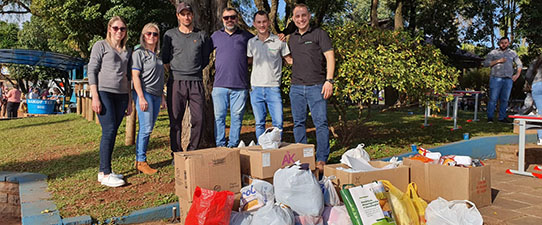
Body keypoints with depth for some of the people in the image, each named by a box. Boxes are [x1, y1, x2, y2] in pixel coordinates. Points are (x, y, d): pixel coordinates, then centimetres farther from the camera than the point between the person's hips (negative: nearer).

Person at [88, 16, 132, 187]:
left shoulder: (127, 51, 19)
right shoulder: (101, 46, 4)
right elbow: (92, 71, -3)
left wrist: (129, 101, 16)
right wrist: (95, 97, -12)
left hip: (121, 95, 5)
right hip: (104, 92, -5)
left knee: (112, 133, 4)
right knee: (109, 130, -13)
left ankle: (103, 171, 12)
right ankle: (105, 174, -9)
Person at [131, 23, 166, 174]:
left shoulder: (158, 55, 19)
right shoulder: (139, 53, -1)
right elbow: (135, 76, -8)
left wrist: (162, 96, 22)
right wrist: (141, 97, -17)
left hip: (156, 95, 7)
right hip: (144, 93, -7)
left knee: (147, 129, 7)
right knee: (146, 128, -11)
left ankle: (139, 160, 13)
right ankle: (141, 161, -3)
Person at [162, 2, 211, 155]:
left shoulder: (202, 36, 12)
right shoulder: (170, 35, 10)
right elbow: (164, 58, 14)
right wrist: (174, 72, 11)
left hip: (196, 82, 1)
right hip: (176, 82, -1)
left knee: (199, 119, -4)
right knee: (175, 120, -1)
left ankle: (192, 153, 10)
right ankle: (176, 154, 8)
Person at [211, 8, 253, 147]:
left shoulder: (246, 36, 10)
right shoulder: (216, 35, 13)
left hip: (240, 85, -1)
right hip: (219, 84, 1)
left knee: (237, 117, 3)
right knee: (219, 116, 2)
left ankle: (233, 146, 12)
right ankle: (220, 146, 11)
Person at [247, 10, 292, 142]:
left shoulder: (279, 41, 2)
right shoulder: (251, 42, 9)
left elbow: (290, 60, 9)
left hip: (273, 88, -2)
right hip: (256, 88, 2)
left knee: (278, 123, -5)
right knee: (259, 123, 7)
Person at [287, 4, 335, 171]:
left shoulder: (319, 34, 2)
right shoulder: (291, 38, 17)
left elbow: (330, 57, -4)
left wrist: (329, 80, -13)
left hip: (316, 86, -4)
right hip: (296, 87, 5)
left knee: (321, 122, -7)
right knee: (298, 123, 6)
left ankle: (321, 160, -2)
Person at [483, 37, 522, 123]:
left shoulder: (513, 53, 18)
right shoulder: (493, 52, 10)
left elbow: (519, 64, 22)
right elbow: (485, 63, 1)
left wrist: (517, 74, 8)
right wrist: (498, 61, -8)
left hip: (508, 79, 3)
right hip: (496, 78, -3)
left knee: (505, 99, 4)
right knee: (493, 98, -7)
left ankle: (502, 117, 11)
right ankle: (490, 117, -2)